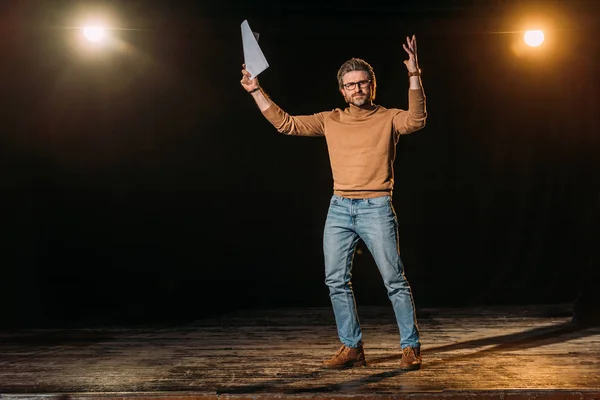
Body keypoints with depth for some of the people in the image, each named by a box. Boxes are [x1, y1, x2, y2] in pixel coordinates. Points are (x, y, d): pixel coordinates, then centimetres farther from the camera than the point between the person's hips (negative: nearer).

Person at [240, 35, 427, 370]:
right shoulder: (331, 120, 13)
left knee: (395, 281, -4)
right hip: (339, 209, 4)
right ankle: (352, 348, 12)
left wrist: (414, 75, -26)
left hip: (376, 208, -4)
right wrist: (256, 91, 8)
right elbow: (286, 124, 13)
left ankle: (411, 348, 6)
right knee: (336, 280, 2)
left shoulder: (388, 118, 3)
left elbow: (416, 120, -17)